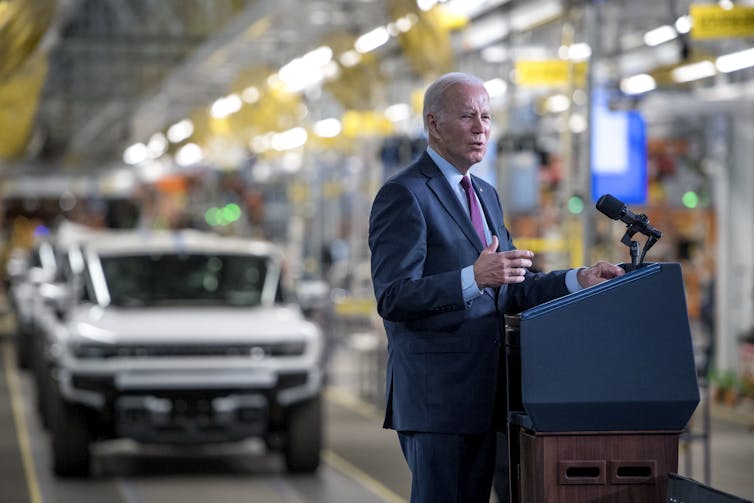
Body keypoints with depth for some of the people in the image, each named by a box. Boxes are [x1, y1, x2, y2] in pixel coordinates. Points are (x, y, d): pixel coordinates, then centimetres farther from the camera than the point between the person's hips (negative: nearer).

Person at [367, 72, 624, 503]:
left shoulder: (486, 195, 19)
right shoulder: (404, 195, -10)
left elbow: (511, 291, 20)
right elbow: (393, 297, -19)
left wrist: (579, 281, 5)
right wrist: (473, 278, -32)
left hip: (481, 396, 8)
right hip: (435, 397, -8)